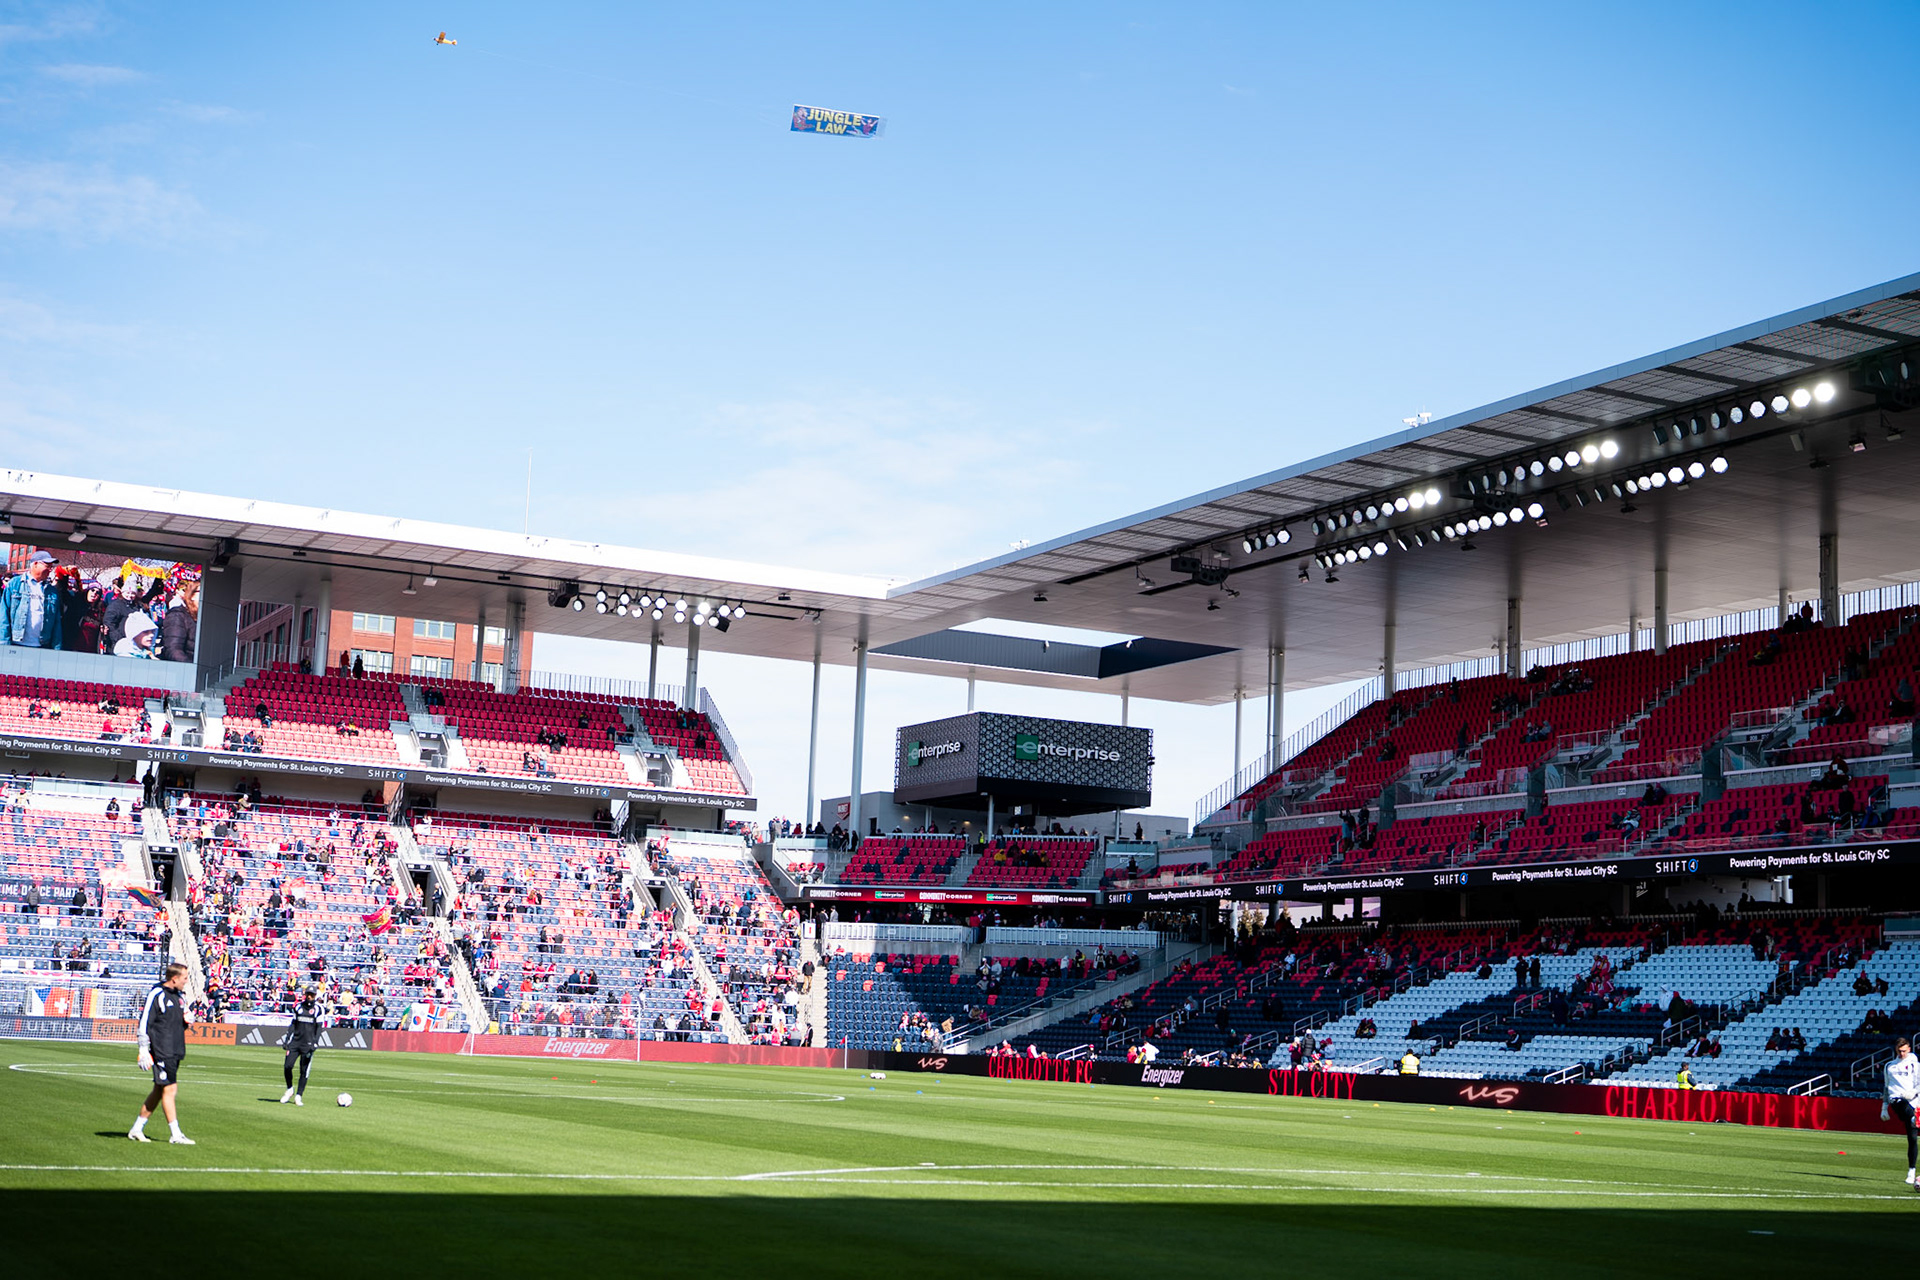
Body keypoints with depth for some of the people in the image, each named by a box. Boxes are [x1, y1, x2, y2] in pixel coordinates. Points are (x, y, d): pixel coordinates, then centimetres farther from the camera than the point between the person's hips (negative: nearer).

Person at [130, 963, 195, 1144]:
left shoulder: (180, 995, 15)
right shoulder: (156, 995, -10)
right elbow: (144, 1022, -11)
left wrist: (187, 1020, 3)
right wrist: (144, 1050, -15)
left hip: (175, 1051, 9)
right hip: (161, 1052, -9)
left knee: (159, 1091, 12)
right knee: (169, 1089, -8)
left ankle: (137, 1129, 21)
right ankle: (176, 1134, -6)